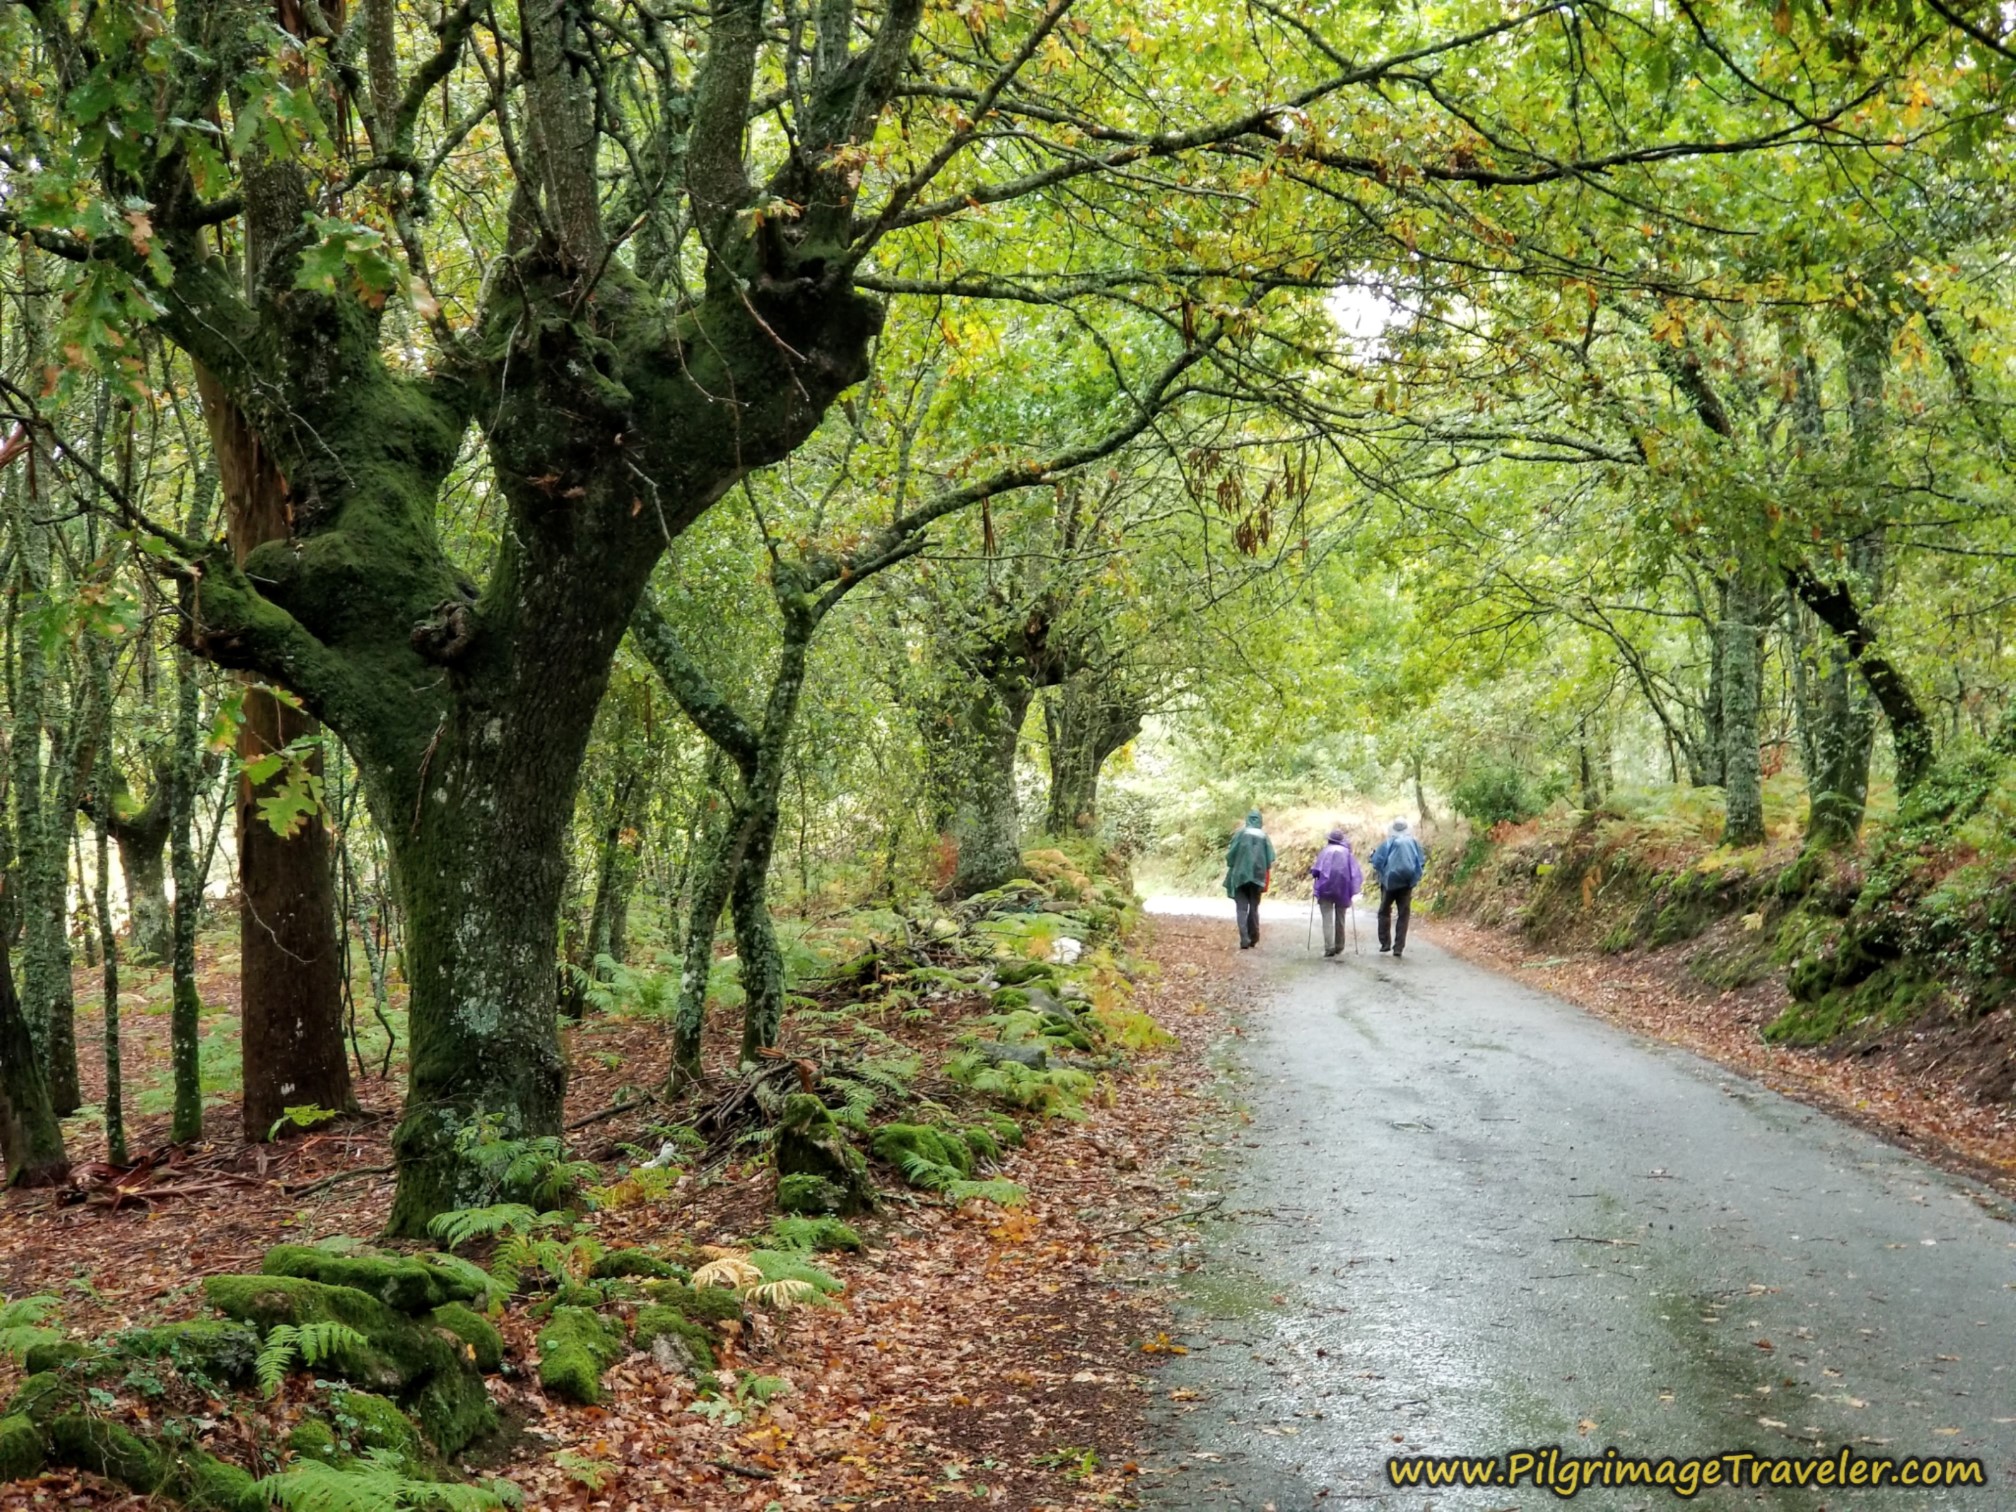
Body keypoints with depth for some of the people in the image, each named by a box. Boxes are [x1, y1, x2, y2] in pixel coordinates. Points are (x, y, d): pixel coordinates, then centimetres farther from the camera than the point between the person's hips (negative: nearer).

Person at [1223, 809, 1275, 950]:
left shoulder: (1241, 834, -4)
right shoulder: (1264, 836, 1)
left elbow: (1230, 855, -4)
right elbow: (1270, 860, -1)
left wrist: (1229, 870, 10)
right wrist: (1269, 877, 10)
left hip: (1240, 876, -2)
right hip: (1257, 876, 2)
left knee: (1242, 908, 0)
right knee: (1254, 908, 15)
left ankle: (1244, 940, -13)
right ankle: (1253, 938, 20)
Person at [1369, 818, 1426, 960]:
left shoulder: (1388, 842, -5)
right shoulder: (1414, 842, 1)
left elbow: (1376, 861, -7)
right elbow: (1421, 862, 5)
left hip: (1390, 881, -1)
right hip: (1406, 883, 1)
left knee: (1384, 912, 15)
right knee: (1403, 916, 5)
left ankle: (1385, 944, 10)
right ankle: (1398, 949, 1)